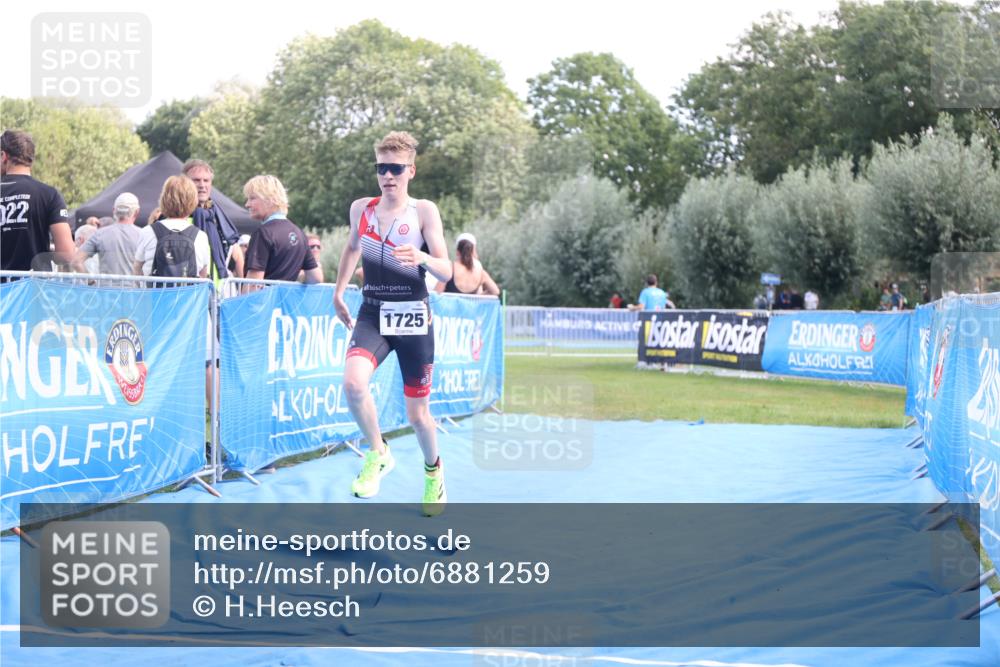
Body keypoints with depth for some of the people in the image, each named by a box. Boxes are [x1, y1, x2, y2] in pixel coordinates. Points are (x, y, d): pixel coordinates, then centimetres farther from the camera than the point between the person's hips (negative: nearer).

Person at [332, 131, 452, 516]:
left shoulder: (423, 211, -5)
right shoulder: (361, 209, 5)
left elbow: (446, 272, -11)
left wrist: (423, 258, -32)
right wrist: (338, 292, 26)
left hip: (413, 316, -2)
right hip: (372, 314, 2)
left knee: (417, 413, 7)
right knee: (353, 382, -28)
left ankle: (433, 470, 38)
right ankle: (378, 455, -5)